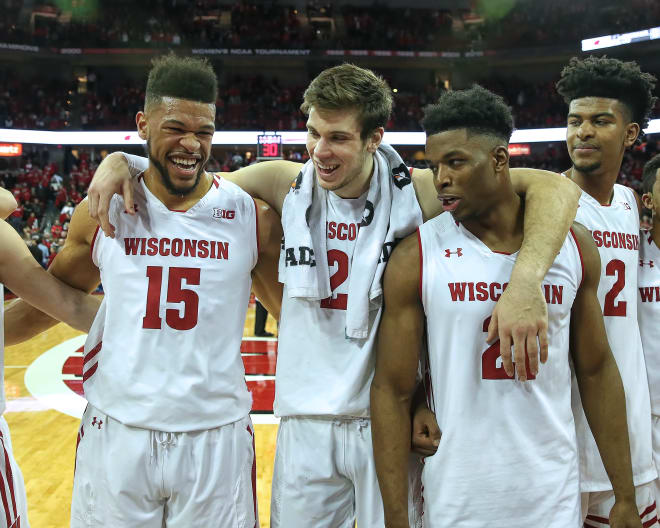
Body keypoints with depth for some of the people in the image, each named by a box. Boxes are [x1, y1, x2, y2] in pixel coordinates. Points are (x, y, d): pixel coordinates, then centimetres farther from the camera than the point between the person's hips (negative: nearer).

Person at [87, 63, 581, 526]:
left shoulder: (416, 192, -12)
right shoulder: (286, 184, -3)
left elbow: (554, 186, -16)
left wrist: (526, 279, -32)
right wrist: (120, 161, -10)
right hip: (305, 423, 2)